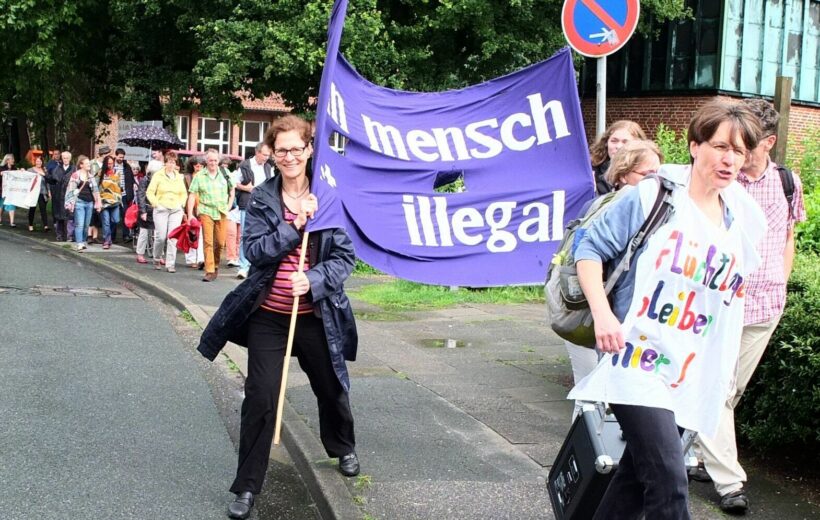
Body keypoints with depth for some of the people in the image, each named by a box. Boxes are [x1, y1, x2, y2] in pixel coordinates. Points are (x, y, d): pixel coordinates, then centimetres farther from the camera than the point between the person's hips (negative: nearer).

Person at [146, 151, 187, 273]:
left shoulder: (179, 177, 11)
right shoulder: (158, 175, 1)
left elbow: (184, 194, 20)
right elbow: (150, 192, 1)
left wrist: (180, 204, 6)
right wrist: (156, 204, -7)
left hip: (176, 211, 3)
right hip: (161, 210, -3)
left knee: (173, 237, -5)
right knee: (160, 236, -5)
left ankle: (170, 264, -1)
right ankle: (157, 259, 19)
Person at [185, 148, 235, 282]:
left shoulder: (225, 175, 8)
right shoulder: (199, 176, 2)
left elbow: (232, 192, 17)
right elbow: (192, 195, 0)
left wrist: (228, 207, 7)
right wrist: (190, 214, -7)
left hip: (222, 213, 2)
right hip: (206, 212, -2)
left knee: (220, 242, 4)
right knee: (208, 242, -8)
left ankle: (216, 265, 28)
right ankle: (210, 271, -7)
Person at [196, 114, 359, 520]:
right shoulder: (261, 199, -2)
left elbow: (345, 256, -5)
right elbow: (254, 250, -11)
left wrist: (314, 280, -21)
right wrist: (296, 225, -20)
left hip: (316, 315, 1)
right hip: (268, 316, -1)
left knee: (331, 387, 19)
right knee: (260, 398, -4)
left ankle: (343, 448, 48)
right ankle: (247, 486, 7)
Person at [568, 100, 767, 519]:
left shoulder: (746, 219, 9)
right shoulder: (652, 196, -6)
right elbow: (590, 248, -4)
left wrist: (724, 367, 20)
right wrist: (602, 313, -17)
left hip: (693, 375, 6)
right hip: (637, 362, -6)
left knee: (638, 475, 14)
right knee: (668, 480, -15)